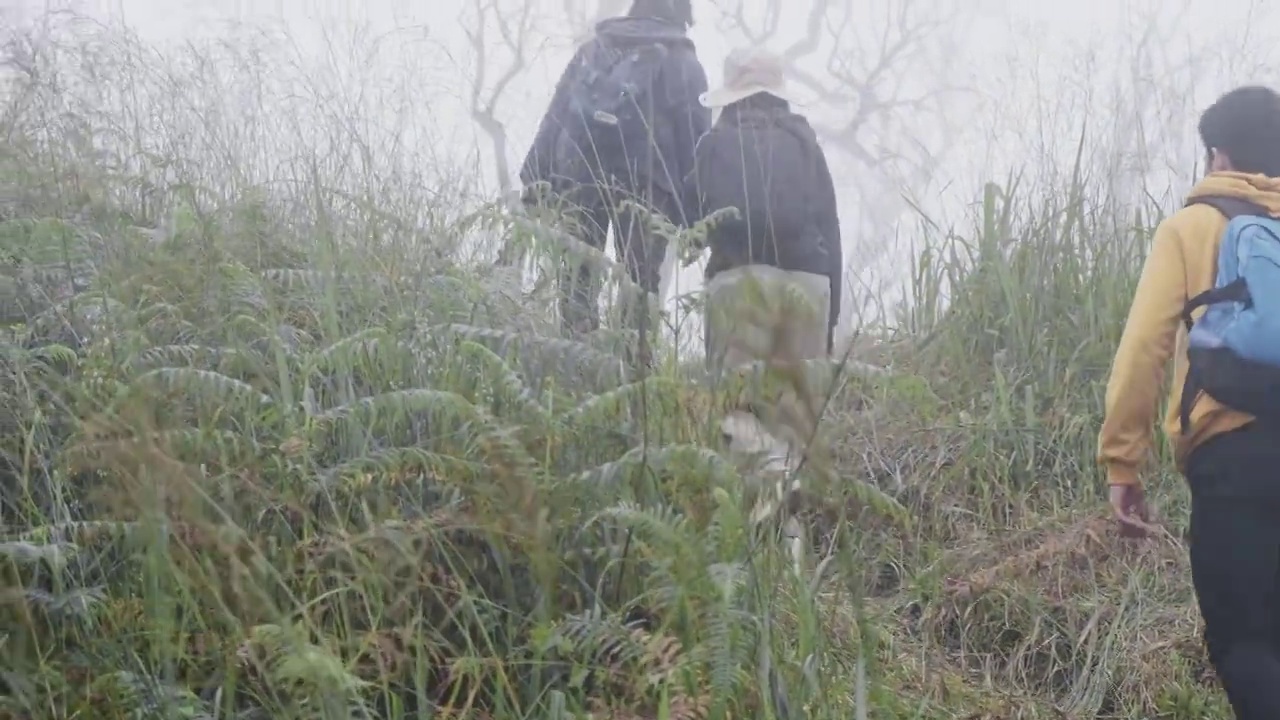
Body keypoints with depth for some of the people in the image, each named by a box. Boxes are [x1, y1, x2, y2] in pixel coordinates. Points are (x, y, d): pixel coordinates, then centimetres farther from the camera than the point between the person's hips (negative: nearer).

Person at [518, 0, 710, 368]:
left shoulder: (591, 50, 22)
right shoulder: (682, 63, 11)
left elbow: (554, 116, 15)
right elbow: (695, 135, 2)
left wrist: (537, 177, 12)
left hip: (577, 175, 3)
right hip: (643, 181, -3)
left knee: (577, 275, 4)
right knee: (639, 280, -3)